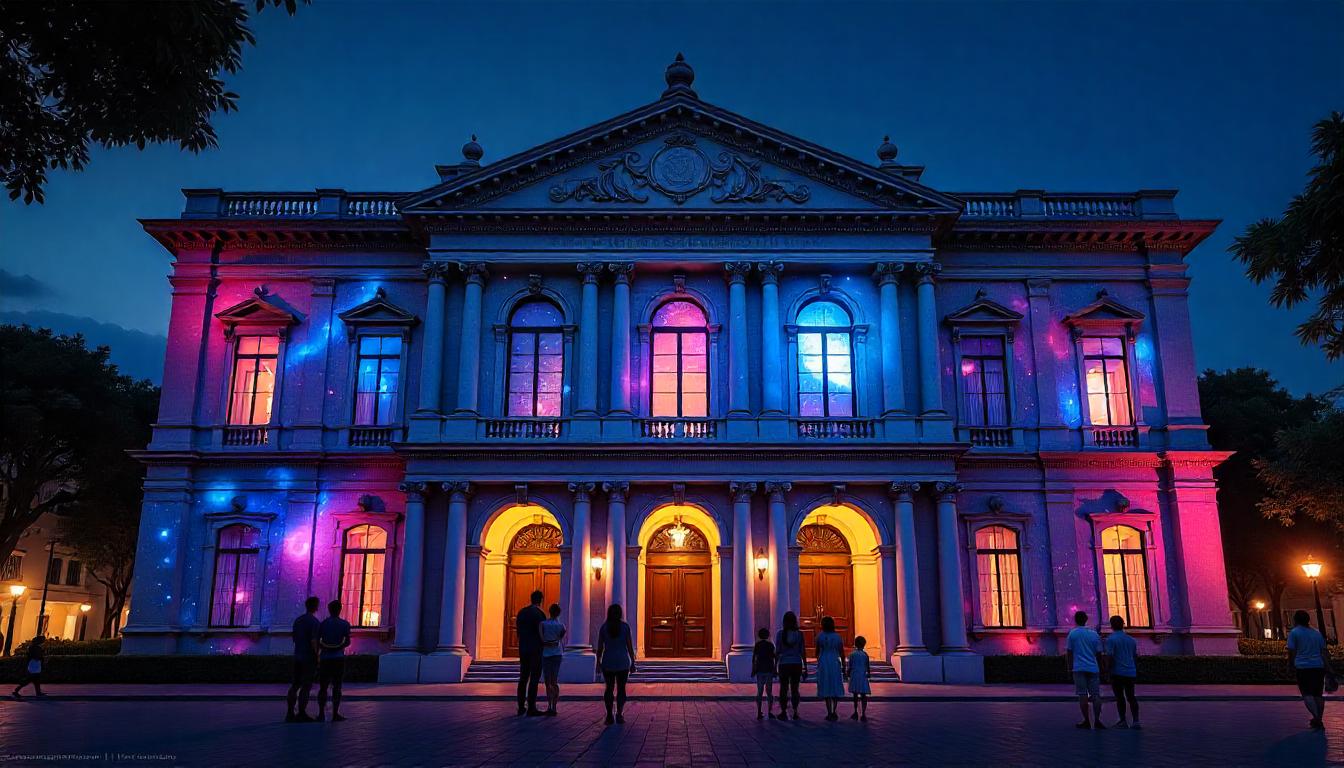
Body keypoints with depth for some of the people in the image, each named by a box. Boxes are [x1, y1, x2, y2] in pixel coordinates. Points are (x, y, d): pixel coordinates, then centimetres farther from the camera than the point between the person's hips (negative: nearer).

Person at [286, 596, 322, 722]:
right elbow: (314, 642, -19)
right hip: (309, 658, -7)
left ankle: (290, 713, 9)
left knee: (295, 685, 10)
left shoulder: (297, 620, 10)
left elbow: (294, 638, 14)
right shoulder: (315, 622, -13)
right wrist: (318, 657, -13)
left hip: (297, 656, 7)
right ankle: (301, 714, -2)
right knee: (306, 686, -2)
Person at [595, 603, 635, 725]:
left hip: (608, 662, 1)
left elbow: (600, 647, -2)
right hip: (623, 661, -1)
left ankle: (609, 716, 7)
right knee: (621, 688, 7)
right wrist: (633, 663, 2)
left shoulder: (604, 627, -2)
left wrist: (598, 662, 8)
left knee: (609, 688, 12)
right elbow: (630, 646, -4)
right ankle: (619, 713, -9)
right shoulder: (625, 626, -4)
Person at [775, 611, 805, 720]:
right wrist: (805, 667, 6)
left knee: (783, 689, 8)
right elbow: (802, 651, -2)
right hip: (797, 664, 1)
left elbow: (777, 651, -5)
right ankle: (795, 712, 8)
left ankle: (784, 712, 7)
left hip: (784, 664, -1)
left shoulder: (780, 633, -6)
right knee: (795, 689, 11)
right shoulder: (799, 633, -4)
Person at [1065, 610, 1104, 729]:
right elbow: (1098, 652, 8)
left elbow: (1069, 652, 1)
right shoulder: (1094, 634, 7)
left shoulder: (1072, 633, 1)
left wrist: (1070, 666, 11)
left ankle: (1086, 721, 0)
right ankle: (1097, 720, -3)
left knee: (1082, 694, 0)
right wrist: (1100, 669, 18)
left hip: (1079, 668, -2)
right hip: (1093, 668, 2)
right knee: (1095, 694, 4)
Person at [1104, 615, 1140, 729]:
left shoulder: (1111, 639, -8)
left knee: (1120, 697, 6)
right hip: (1131, 673, 5)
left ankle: (1123, 721, 9)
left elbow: (1109, 657, -15)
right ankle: (1136, 721, -3)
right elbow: (1136, 657, 15)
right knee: (1131, 697, 8)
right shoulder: (1131, 639, 11)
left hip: (1117, 673, -5)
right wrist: (1136, 671, 24)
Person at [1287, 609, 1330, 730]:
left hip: (1303, 667, -5)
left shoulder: (1294, 633, 0)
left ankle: (1317, 717, -24)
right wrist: (1326, 668, 14)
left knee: (1307, 694, -6)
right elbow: (1323, 651, 12)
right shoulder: (1317, 633, 15)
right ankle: (1318, 721, 16)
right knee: (1318, 694, 11)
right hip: (1319, 666, 5)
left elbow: (1291, 652, -5)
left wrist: (1292, 666, 9)